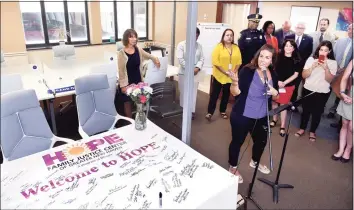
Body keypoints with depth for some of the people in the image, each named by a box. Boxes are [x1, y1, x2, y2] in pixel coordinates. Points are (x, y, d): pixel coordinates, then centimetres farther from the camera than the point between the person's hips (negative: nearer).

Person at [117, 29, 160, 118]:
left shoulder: (138, 50, -1)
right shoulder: (121, 53, -13)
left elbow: (147, 55, 22)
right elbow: (121, 71, -10)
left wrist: (155, 58, 6)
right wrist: (123, 85, -11)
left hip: (138, 80, 4)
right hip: (127, 82, -3)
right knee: (128, 103, 10)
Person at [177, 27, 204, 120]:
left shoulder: (199, 45, 8)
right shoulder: (181, 45, -5)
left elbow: (201, 59, 4)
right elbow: (180, 59, -12)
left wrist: (197, 68, -15)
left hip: (195, 72, 3)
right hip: (184, 73, -3)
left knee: (193, 92, 8)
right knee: (184, 92, 6)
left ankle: (192, 111, 19)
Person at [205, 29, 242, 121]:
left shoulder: (236, 48, 7)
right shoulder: (218, 47, -7)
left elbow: (239, 61, 6)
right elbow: (215, 61, -14)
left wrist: (234, 71, -9)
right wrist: (224, 72, -17)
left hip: (231, 77, 4)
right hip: (219, 75, -4)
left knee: (226, 94, 13)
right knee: (214, 94, 0)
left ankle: (223, 111, 27)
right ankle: (210, 112, 4)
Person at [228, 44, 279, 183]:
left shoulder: (273, 75, 0)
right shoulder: (247, 70, -18)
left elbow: (275, 98, 9)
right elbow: (235, 93, -20)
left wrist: (275, 93, -13)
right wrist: (235, 82, -41)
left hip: (261, 118, 6)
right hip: (241, 116, -6)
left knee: (261, 141, 23)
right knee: (238, 141, 9)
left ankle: (255, 162, 53)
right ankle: (233, 168, 34)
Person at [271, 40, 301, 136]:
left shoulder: (296, 60, -4)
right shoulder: (278, 57, -4)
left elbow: (296, 74, -3)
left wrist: (285, 82, -14)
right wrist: (277, 81, -13)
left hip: (288, 86, -1)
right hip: (275, 83, 1)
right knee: (274, 102, 11)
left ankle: (282, 126, 14)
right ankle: (274, 120, 34)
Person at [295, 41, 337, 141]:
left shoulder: (333, 63, -6)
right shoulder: (311, 59, -5)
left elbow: (329, 80, -13)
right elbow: (304, 75, -9)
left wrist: (326, 68, -26)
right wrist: (313, 66, -23)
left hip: (322, 92, -1)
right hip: (308, 90, 1)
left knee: (317, 112, 10)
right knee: (305, 110, 13)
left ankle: (312, 131, 28)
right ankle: (302, 128, 30)